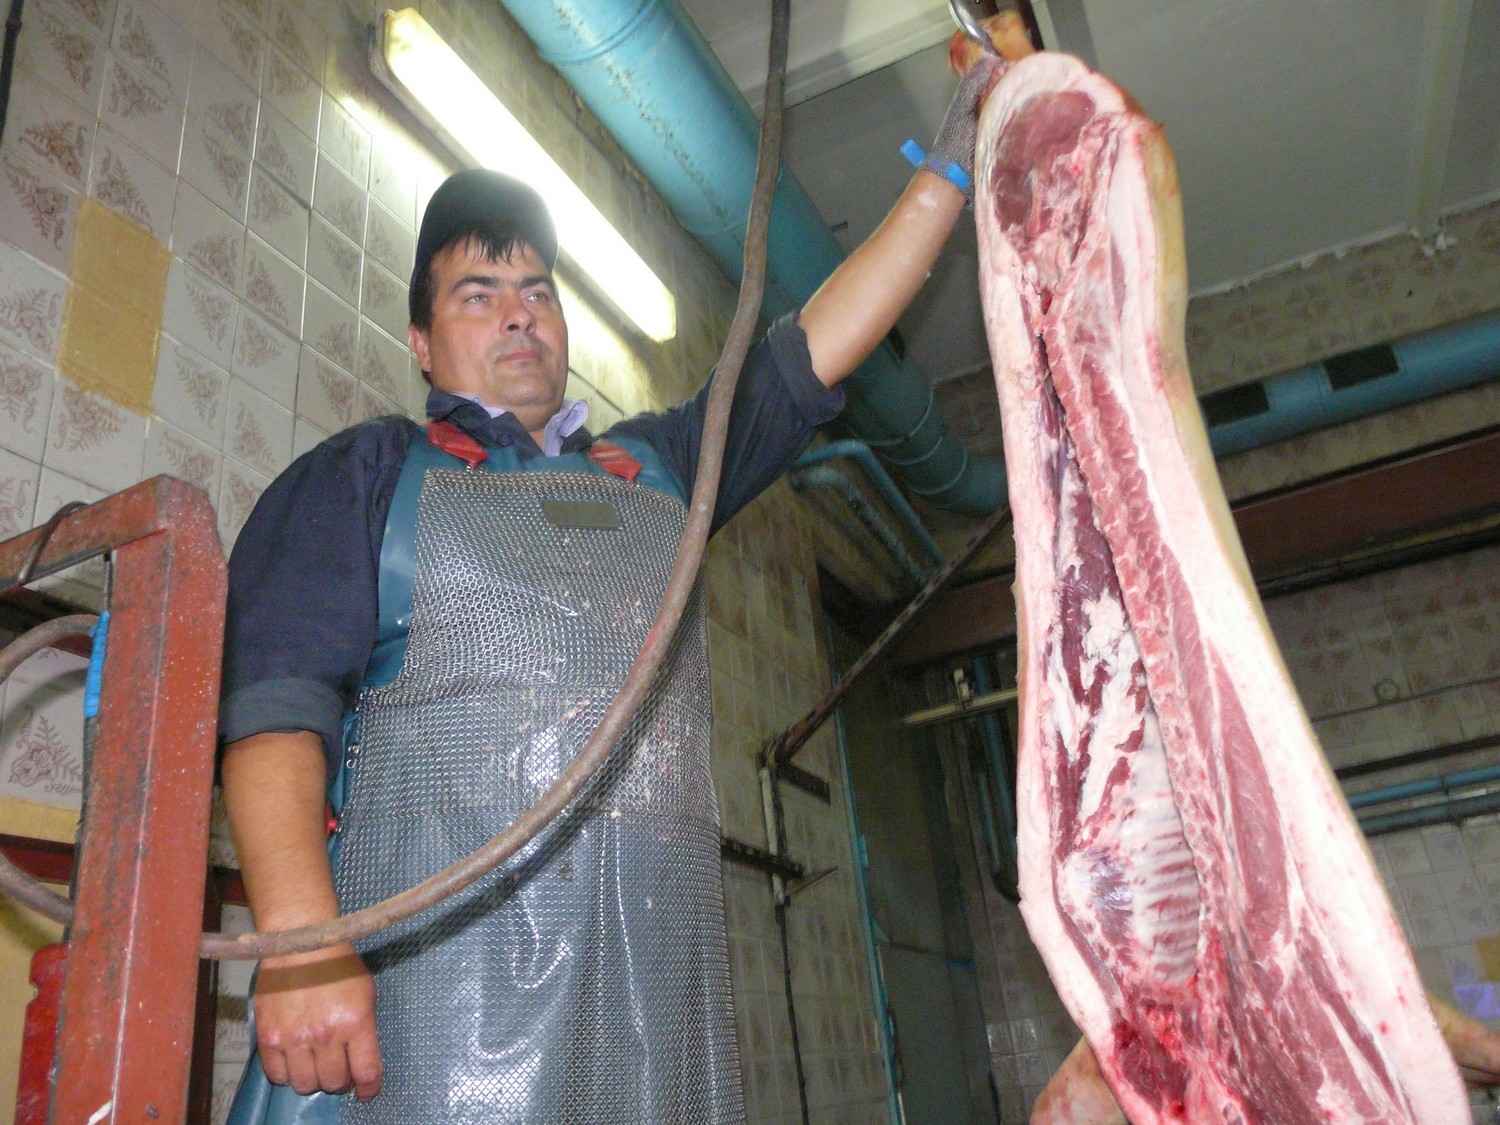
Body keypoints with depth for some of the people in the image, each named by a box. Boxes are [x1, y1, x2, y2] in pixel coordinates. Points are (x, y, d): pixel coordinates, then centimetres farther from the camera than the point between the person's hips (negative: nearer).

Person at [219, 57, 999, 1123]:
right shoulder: (370, 473, 11)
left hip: (657, 953, 4)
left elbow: (814, 354, 19)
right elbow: (273, 704, -2)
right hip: (428, 943, -3)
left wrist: (949, 171, 15)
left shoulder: (655, 468, 23)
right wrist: (301, 940, -17)